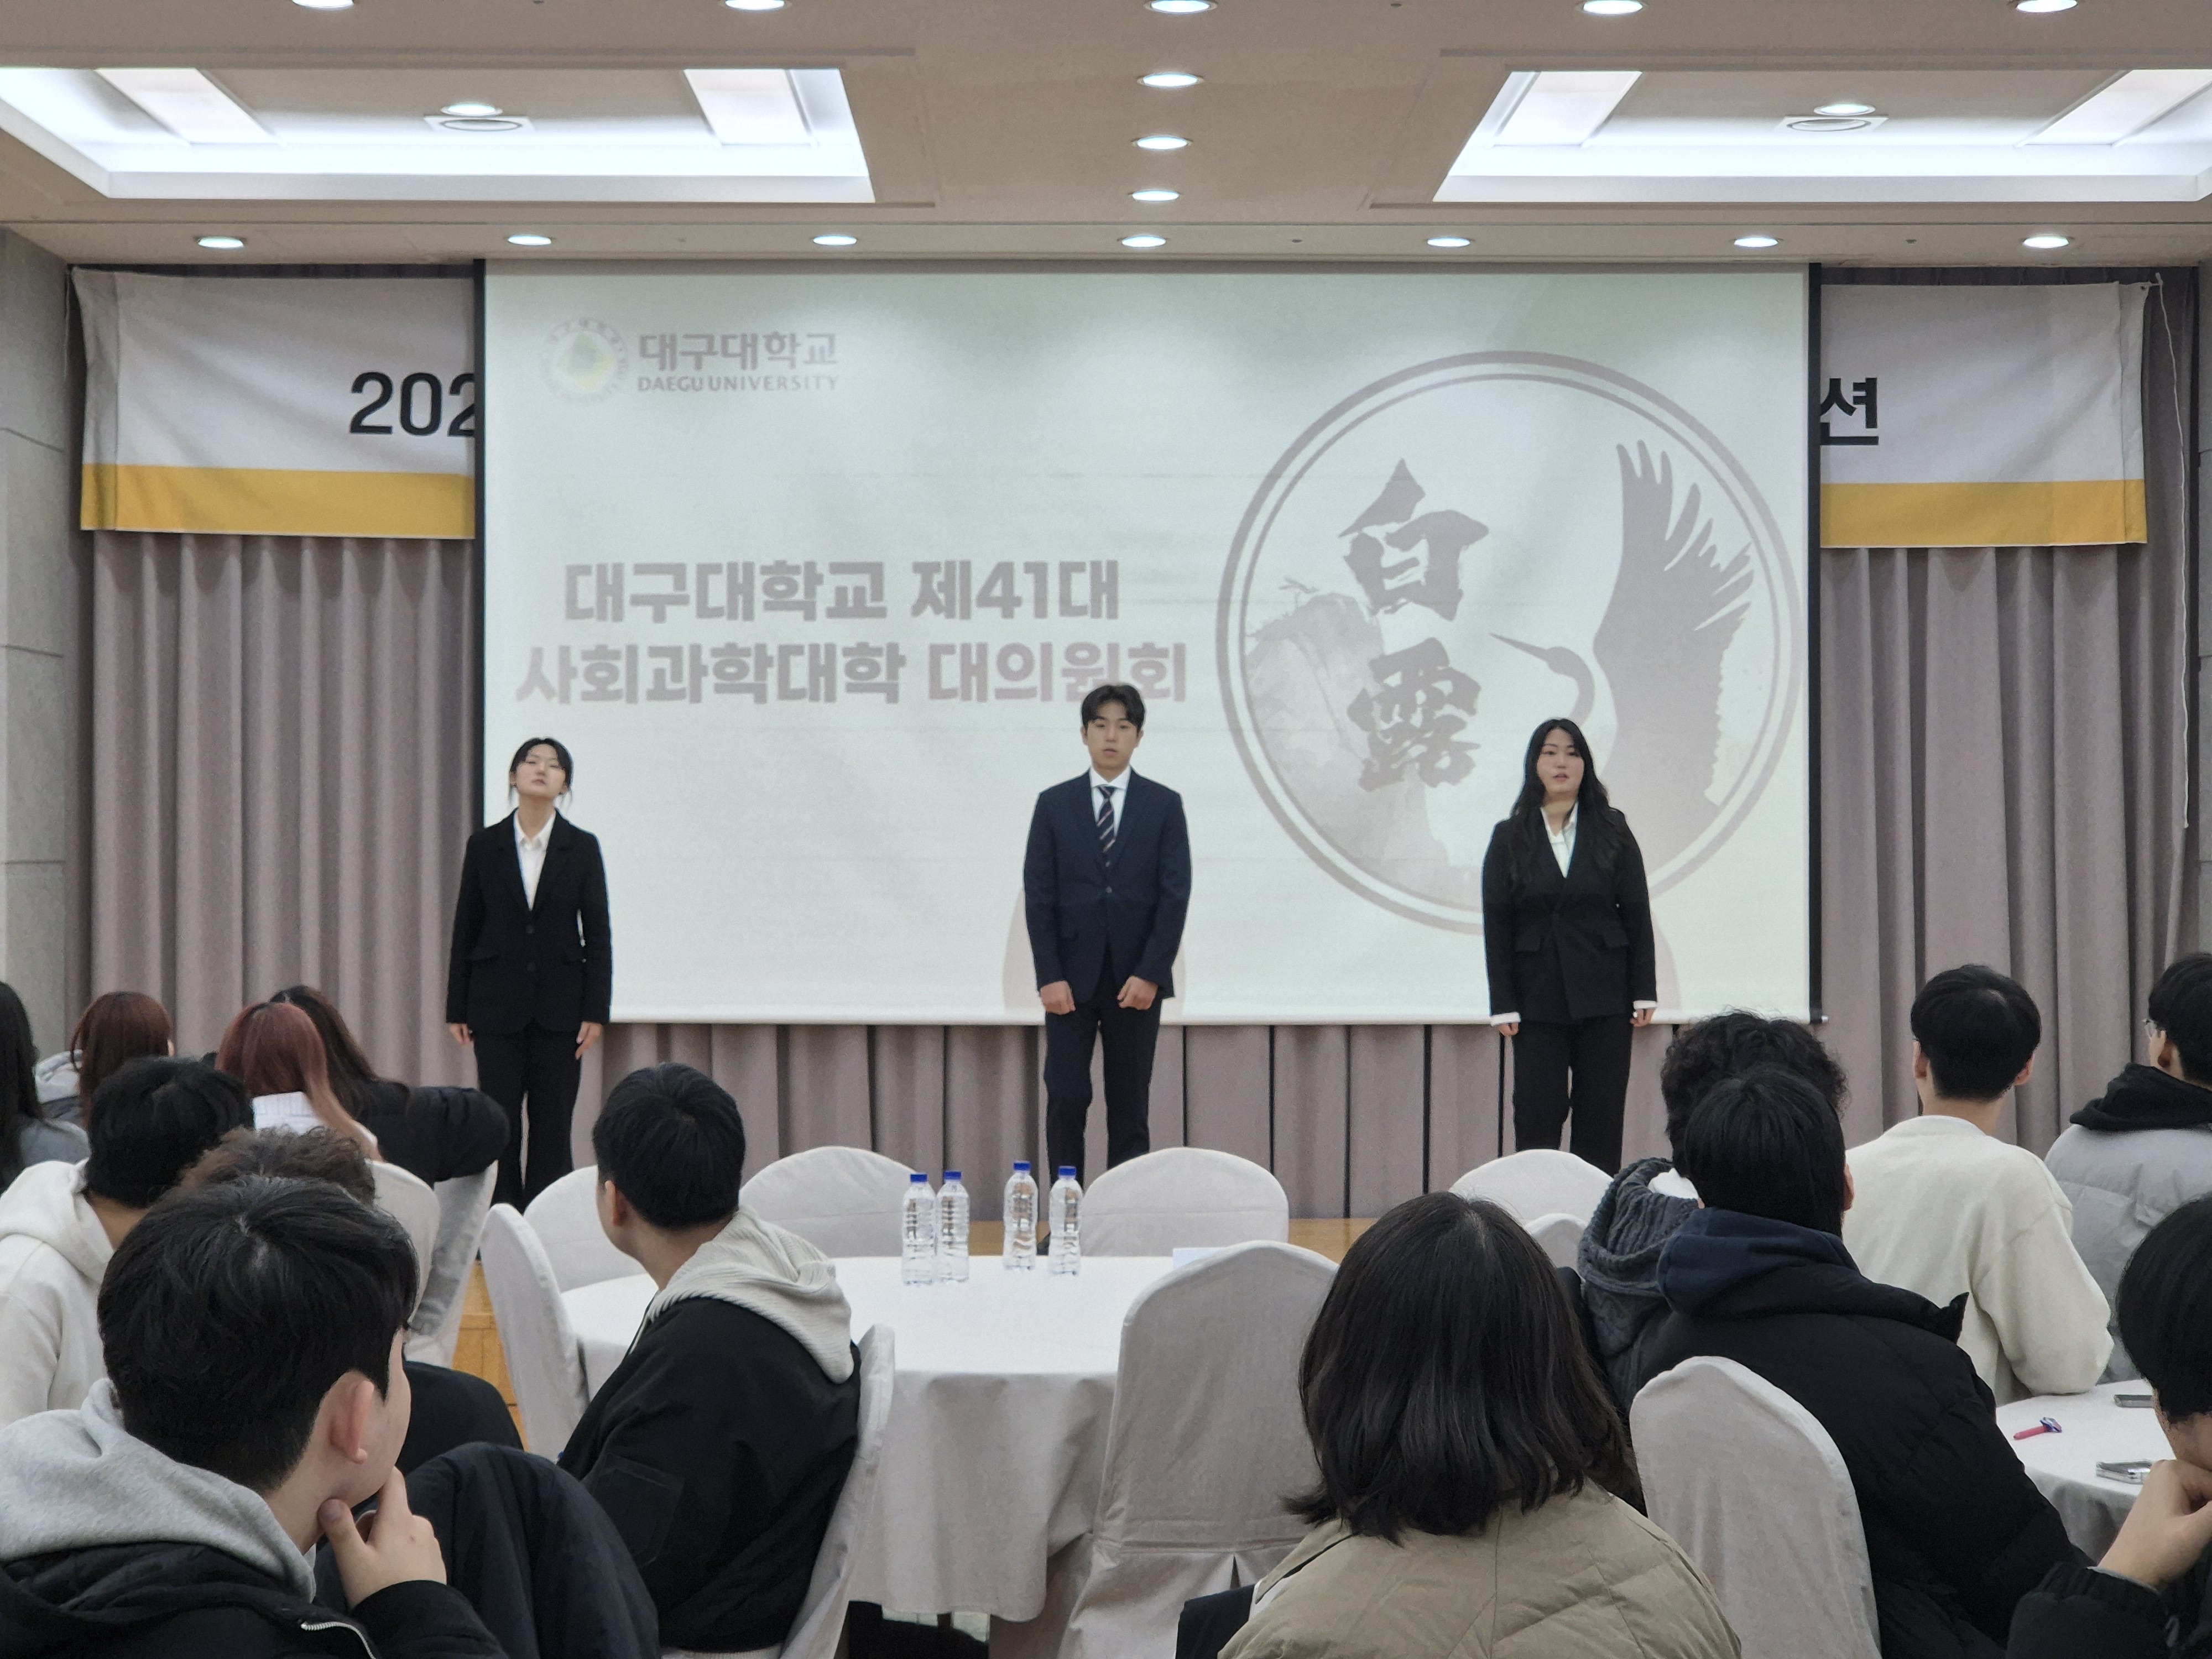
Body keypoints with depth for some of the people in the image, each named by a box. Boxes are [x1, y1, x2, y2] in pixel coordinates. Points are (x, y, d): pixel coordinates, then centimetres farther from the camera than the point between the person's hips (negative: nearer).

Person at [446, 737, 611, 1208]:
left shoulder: (582, 848, 2)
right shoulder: (484, 846, 3)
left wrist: (596, 1011, -5)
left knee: (553, 1121, 1)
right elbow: (465, 929, 5)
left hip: (560, 1005, 0)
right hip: (498, 1002, 0)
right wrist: (457, 1009, 2)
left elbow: (598, 934, 2)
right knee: (499, 1118, 1)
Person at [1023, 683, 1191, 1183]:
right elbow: (1038, 895, 1)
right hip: (1071, 977, 0)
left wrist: (1150, 974, -11)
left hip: (1137, 979, 0)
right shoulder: (1054, 804, 4)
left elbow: (1175, 895, -2)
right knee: (1066, 1099, -3)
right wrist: (1049, 976, -8)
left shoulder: (1164, 805, 3)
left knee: (1130, 1105, 4)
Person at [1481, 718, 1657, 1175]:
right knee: (1537, 1119, -2)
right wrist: (1503, 1007, -5)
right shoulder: (1509, 838, 3)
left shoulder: (1613, 832, 4)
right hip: (1538, 999, 0)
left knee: (1601, 1118, 3)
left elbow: (1637, 914, 3)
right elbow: (1496, 926, 1)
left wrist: (1644, 993, -2)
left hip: (1605, 997, 0)